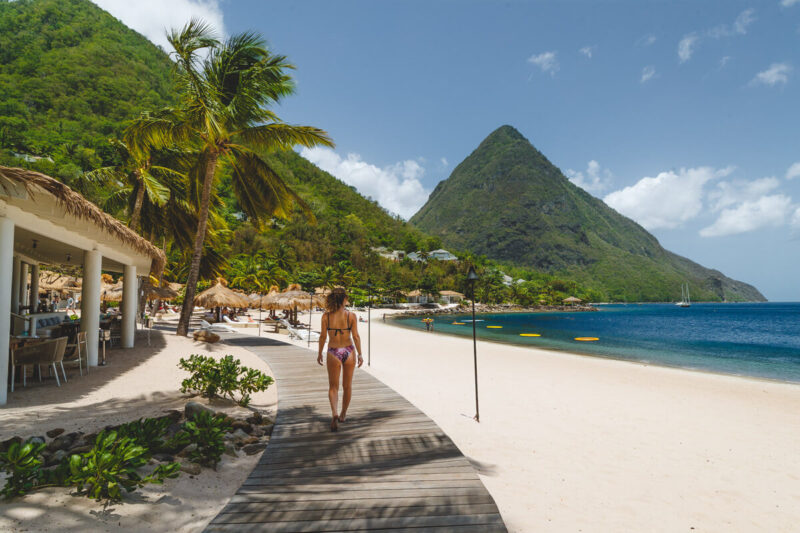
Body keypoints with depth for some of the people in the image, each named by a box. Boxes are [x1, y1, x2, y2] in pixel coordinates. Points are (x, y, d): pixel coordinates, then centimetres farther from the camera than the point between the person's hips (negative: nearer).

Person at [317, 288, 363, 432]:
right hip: (349, 351, 0)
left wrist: (319, 353, 10)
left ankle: (334, 414, -12)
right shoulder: (351, 316, -9)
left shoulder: (326, 316, -7)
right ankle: (343, 414, 31)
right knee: (347, 385, 18)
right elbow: (356, 336, -7)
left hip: (333, 353, 0)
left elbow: (323, 336, -3)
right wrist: (360, 354, 1)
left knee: (333, 387, 10)